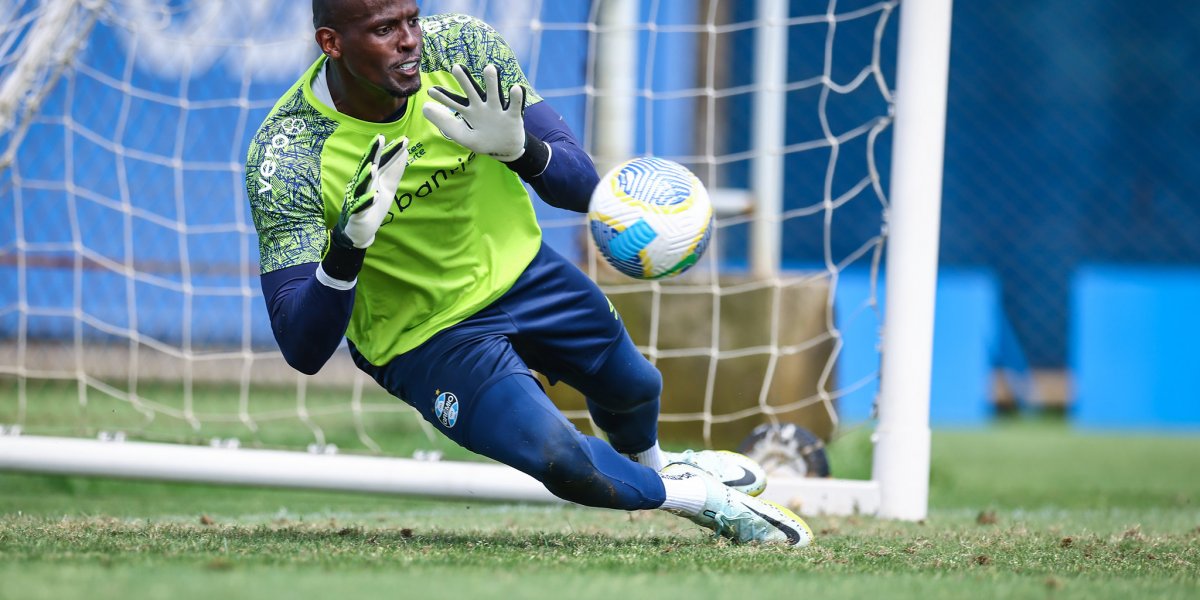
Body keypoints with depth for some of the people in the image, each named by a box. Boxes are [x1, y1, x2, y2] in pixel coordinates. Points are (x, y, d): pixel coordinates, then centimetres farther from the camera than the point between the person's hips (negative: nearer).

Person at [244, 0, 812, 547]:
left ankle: (652, 463, 62)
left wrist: (521, 149, -39)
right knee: (561, 461, -22)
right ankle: (692, 496, 11)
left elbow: (581, 185, -16)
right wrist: (345, 249, -50)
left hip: (520, 271, 5)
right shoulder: (285, 159, -30)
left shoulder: (464, 47, -21)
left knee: (634, 388, 24)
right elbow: (302, 350, -32)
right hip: (422, 337, -5)